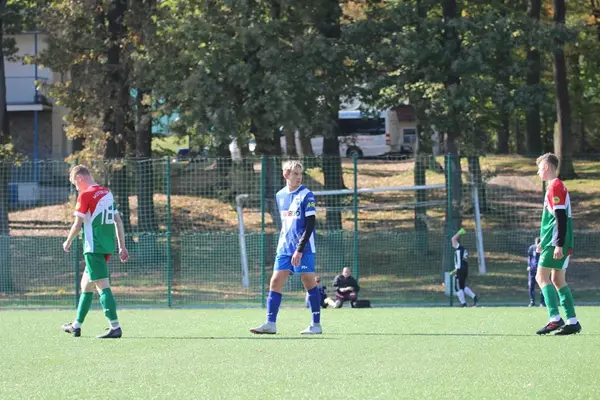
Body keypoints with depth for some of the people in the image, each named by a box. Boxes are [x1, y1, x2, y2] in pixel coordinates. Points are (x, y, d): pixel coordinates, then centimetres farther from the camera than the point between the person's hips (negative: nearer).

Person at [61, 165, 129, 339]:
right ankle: (76, 326, 26)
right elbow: (118, 221, 14)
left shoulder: (85, 195, -10)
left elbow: (78, 224, -11)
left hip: (93, 248, -8)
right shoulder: (107, 193, 13)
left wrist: (68, 243, 6)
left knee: (102, 285, -10)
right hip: (107, 246, 8)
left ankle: (115, 327, -17)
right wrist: (122, 247, 16)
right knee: (86, 284, 18)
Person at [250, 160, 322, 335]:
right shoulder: (280, 196, 11)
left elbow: (310, 225, -13)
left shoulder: (306, 195, -8)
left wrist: (300, 249, -18)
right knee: (276, 282, -2)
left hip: (303, 248, -6)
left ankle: (316, 324, 6)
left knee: (309, 282, -2)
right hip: (284, 247, 6)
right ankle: (270, 323, -3)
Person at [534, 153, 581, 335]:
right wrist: (544, 241, 27)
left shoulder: (555, 187, -12)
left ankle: (555, 319, -19)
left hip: (556, 243, -10)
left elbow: (561, 218, -20)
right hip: (555, 242, 10)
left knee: (542, 276, -10)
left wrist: (558, 244, -23)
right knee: (558, 279, 10)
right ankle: (572, 321, 7)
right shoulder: (557, 186, 18)